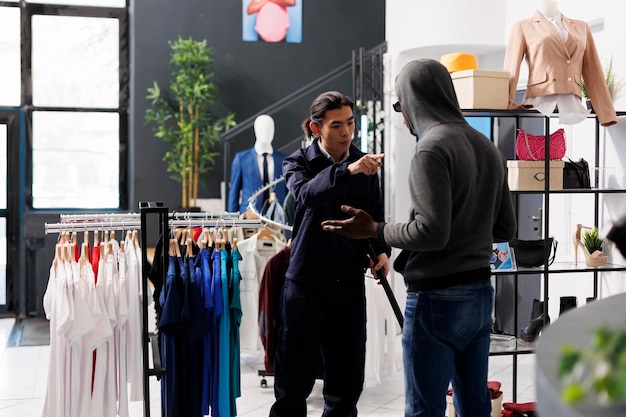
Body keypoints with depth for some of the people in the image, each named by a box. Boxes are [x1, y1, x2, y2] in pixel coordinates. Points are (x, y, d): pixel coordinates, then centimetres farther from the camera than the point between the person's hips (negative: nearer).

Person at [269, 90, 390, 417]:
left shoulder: (365, 164, 7)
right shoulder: (299, 163, -3)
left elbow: (376, 216, 16)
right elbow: (306, 194, -26)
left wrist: (381, 249, -3)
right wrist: (347, 171, -41)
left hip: (350, 283, 3)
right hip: (306, 282, -3)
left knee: (348, 376, 9)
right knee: (295, 377, 4)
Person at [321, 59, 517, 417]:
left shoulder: (432, 147, -14)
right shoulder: (488, 148, 12)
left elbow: (431, 232, -21)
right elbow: (506, 229, 14)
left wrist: (374, 230, -8)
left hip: (437, 297, -8)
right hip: (480, 293, 8)